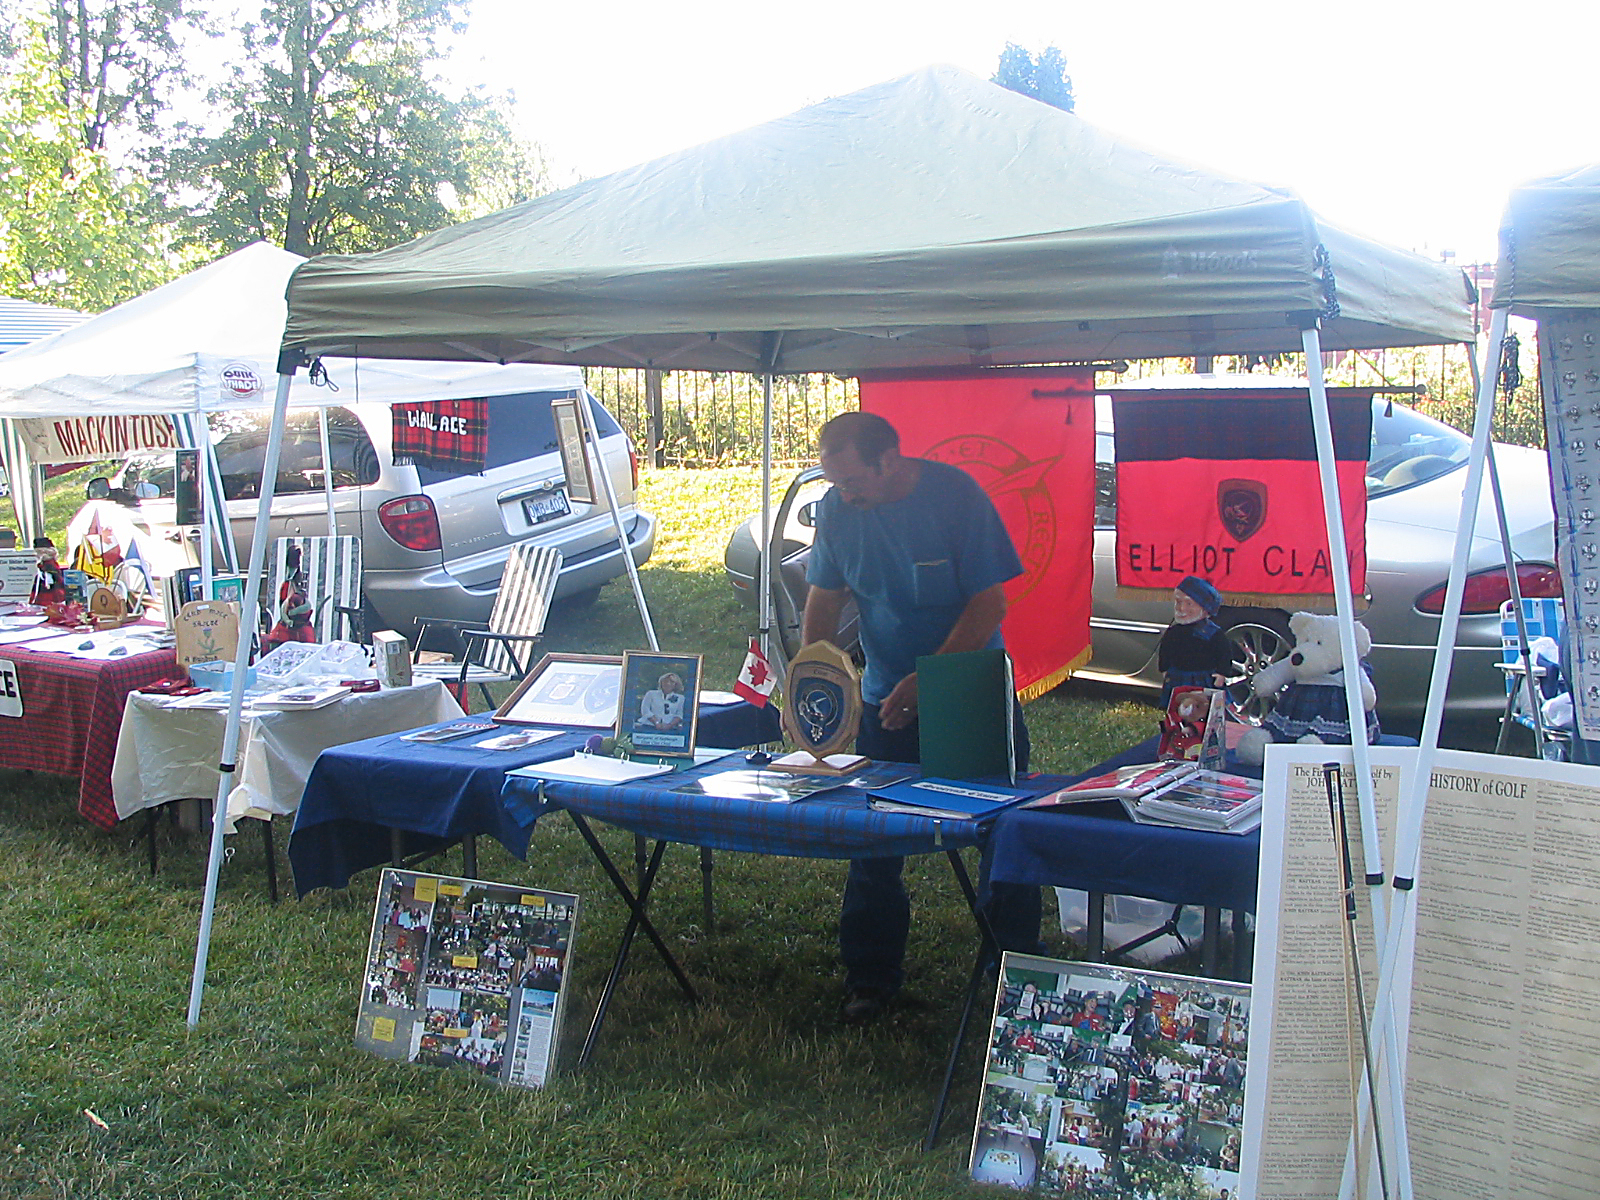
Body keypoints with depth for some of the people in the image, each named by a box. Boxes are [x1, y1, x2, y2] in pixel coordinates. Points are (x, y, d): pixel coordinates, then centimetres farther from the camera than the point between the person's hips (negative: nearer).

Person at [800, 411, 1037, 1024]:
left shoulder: (956, 495, -19)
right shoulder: (836, 508, -7)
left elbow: (989, 604, -19)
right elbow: (824, 596, 4)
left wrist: (924, 682, -23)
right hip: (884, 696, 3)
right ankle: (870, 976, 18)